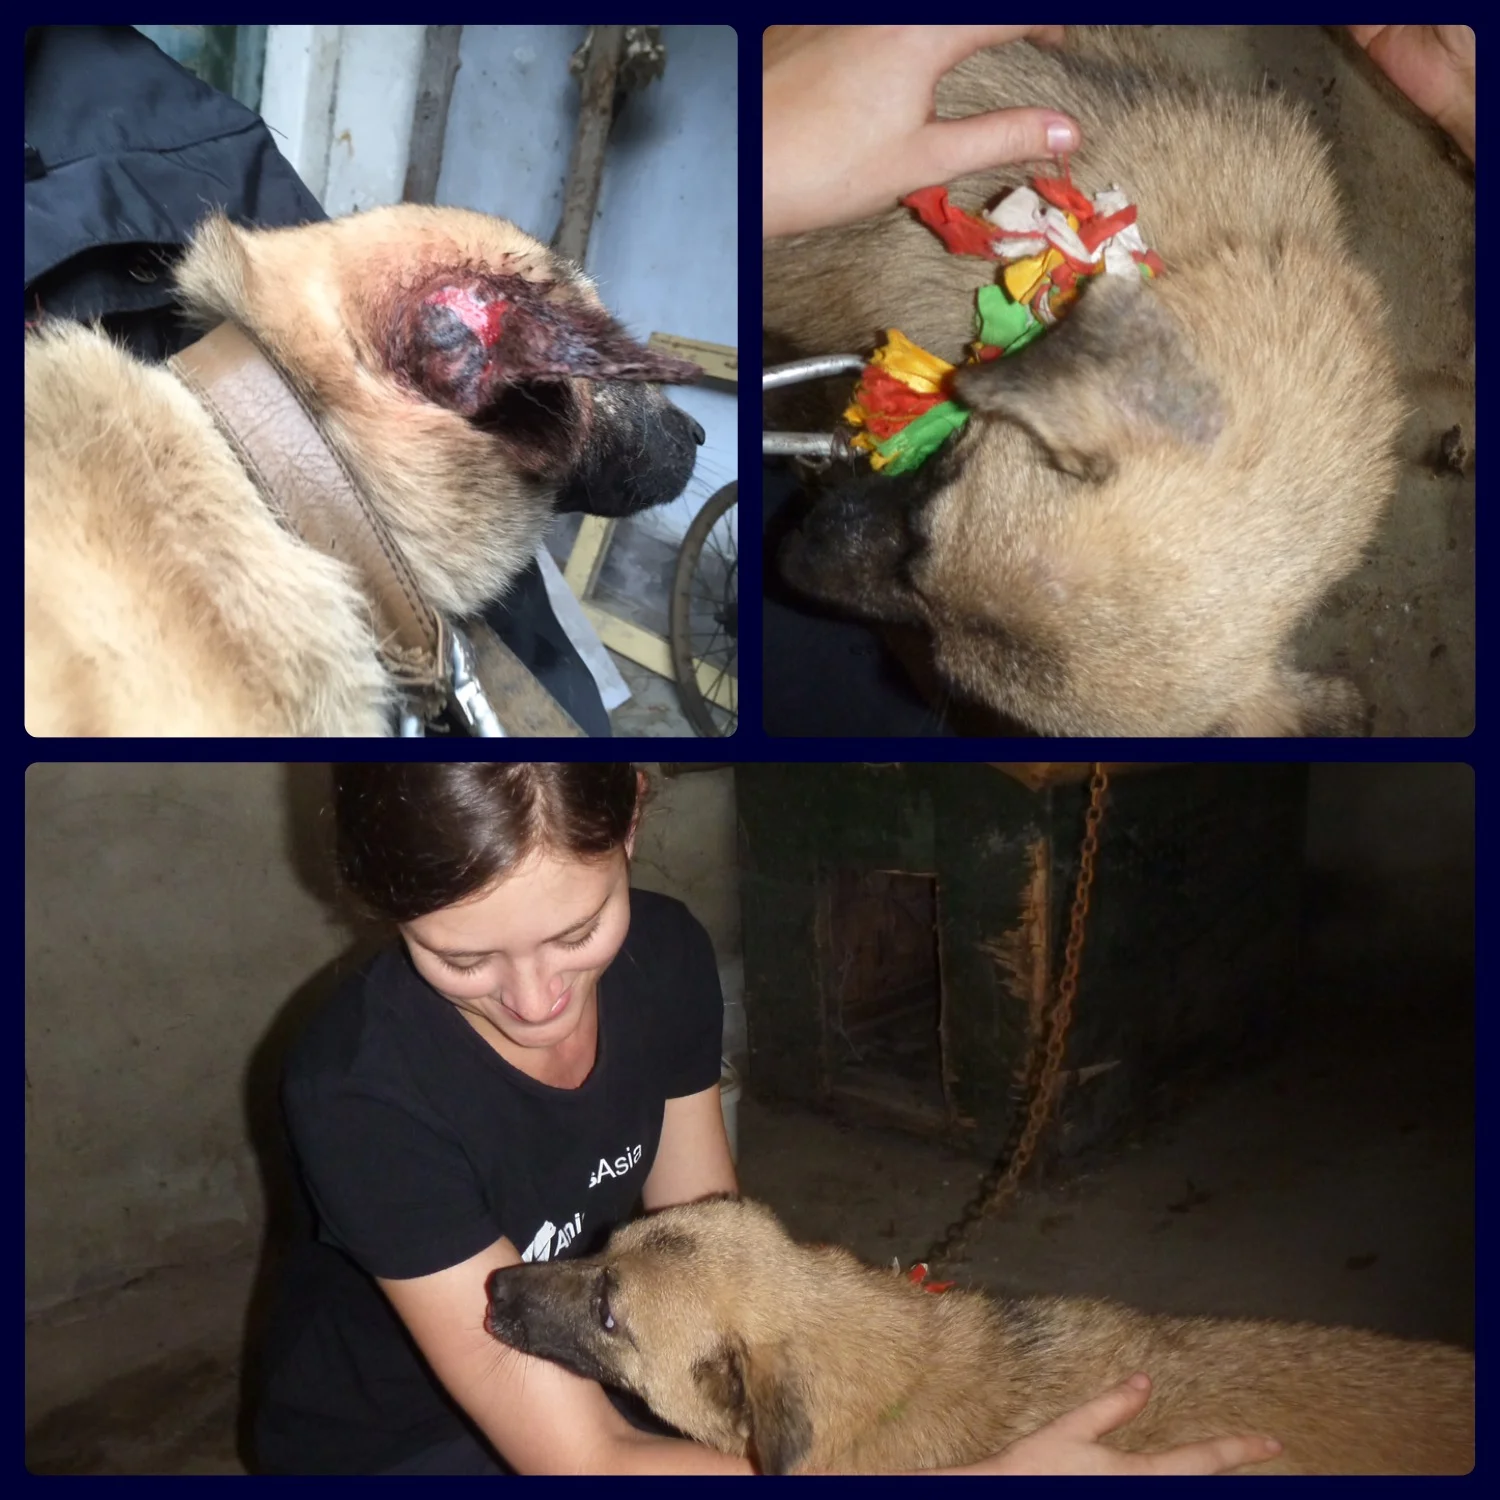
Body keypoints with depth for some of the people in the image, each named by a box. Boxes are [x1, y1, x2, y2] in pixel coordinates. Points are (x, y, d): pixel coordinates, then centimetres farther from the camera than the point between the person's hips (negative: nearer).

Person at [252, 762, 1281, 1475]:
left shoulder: (665, 956, -16)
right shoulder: (359, 1094, -33)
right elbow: (587, 1464, -33)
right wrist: (993, 1472, -37)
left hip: (573, 1349, 5)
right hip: (392, 1443, -5)